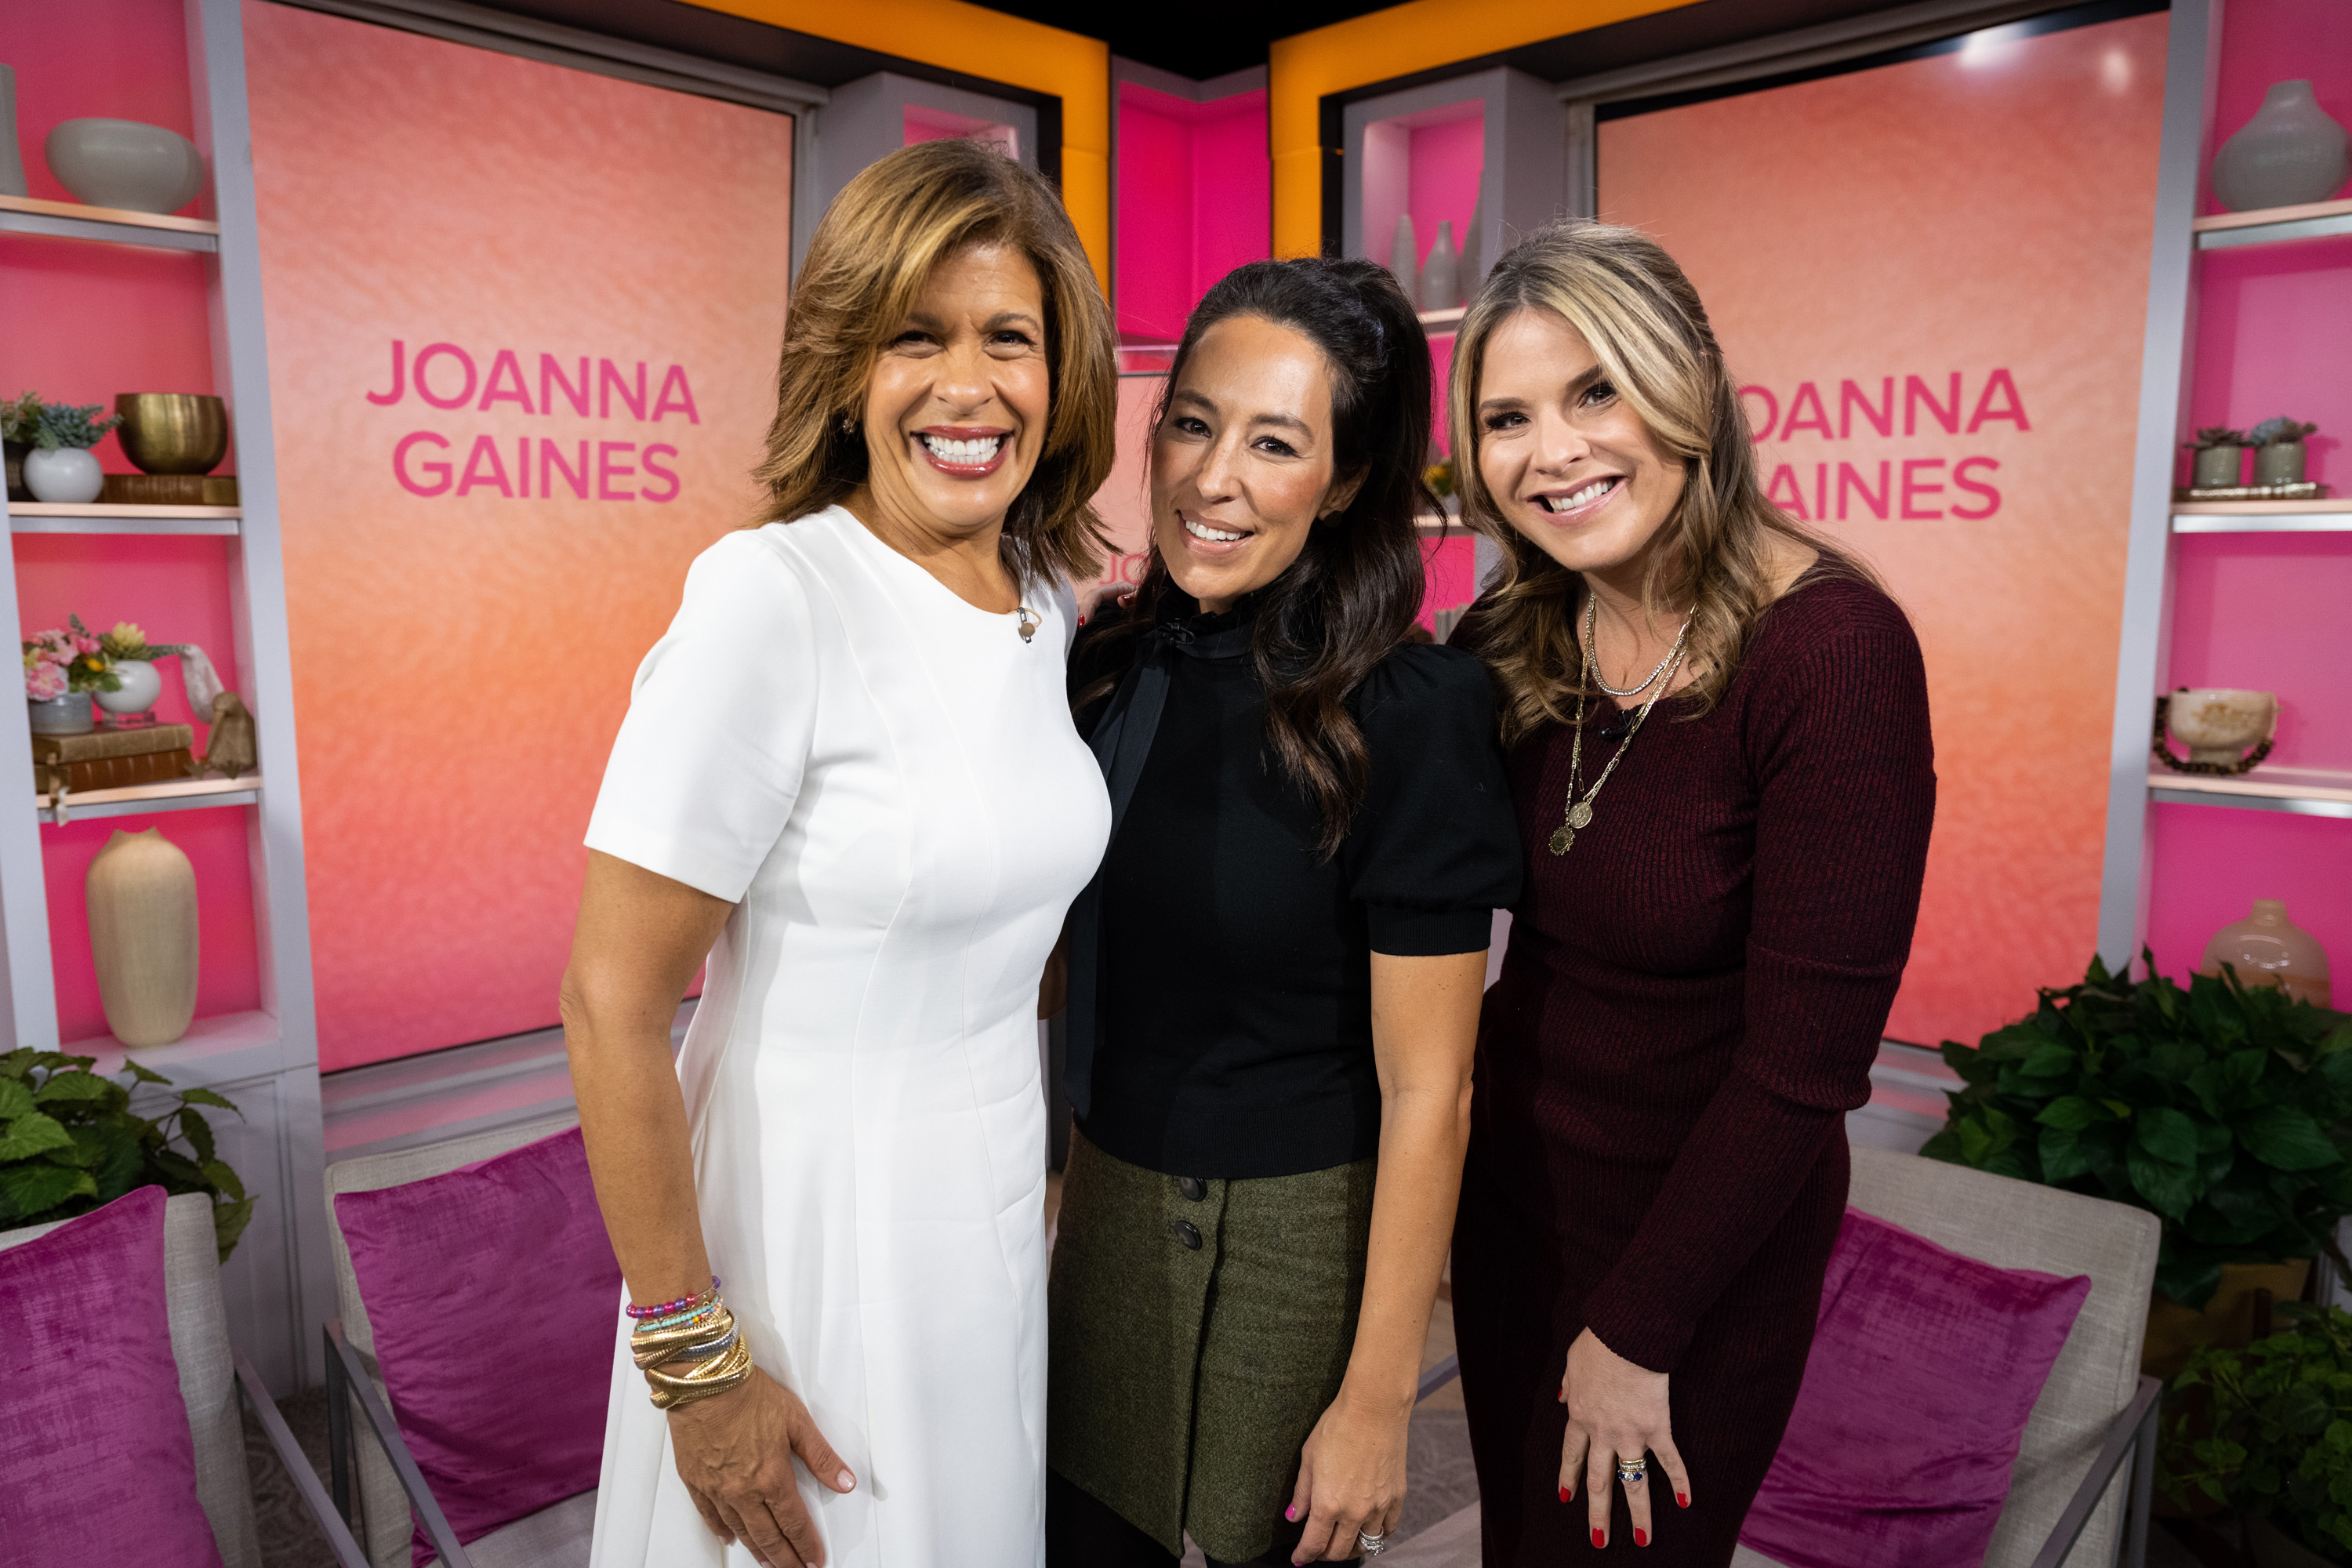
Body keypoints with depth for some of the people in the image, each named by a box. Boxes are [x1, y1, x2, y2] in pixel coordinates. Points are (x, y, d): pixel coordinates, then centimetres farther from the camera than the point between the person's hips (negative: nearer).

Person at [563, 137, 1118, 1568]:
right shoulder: (771, 596, -21)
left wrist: (1048, 1168, 14)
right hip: (808, 1228, -6)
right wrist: (690, 1363, -16)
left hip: (1001, 1216, 6)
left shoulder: (1045, 599, 0)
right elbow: (612, 1006, -19)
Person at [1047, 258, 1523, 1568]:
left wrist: (1378, 1398, -13)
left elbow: (1427, 1092, -17)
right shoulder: (1113, 666, -2)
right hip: (1110, 1202, 5)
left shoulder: (1411, 713, -19)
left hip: (1295, 1239, -5)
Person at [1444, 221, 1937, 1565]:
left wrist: (1637, 1328, -14)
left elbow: (1806, 1060, -21)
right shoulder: (1514, 640, -6)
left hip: (1710, 1235, -5)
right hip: (1513, 1188, 5)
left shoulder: (1832, 649, -24)